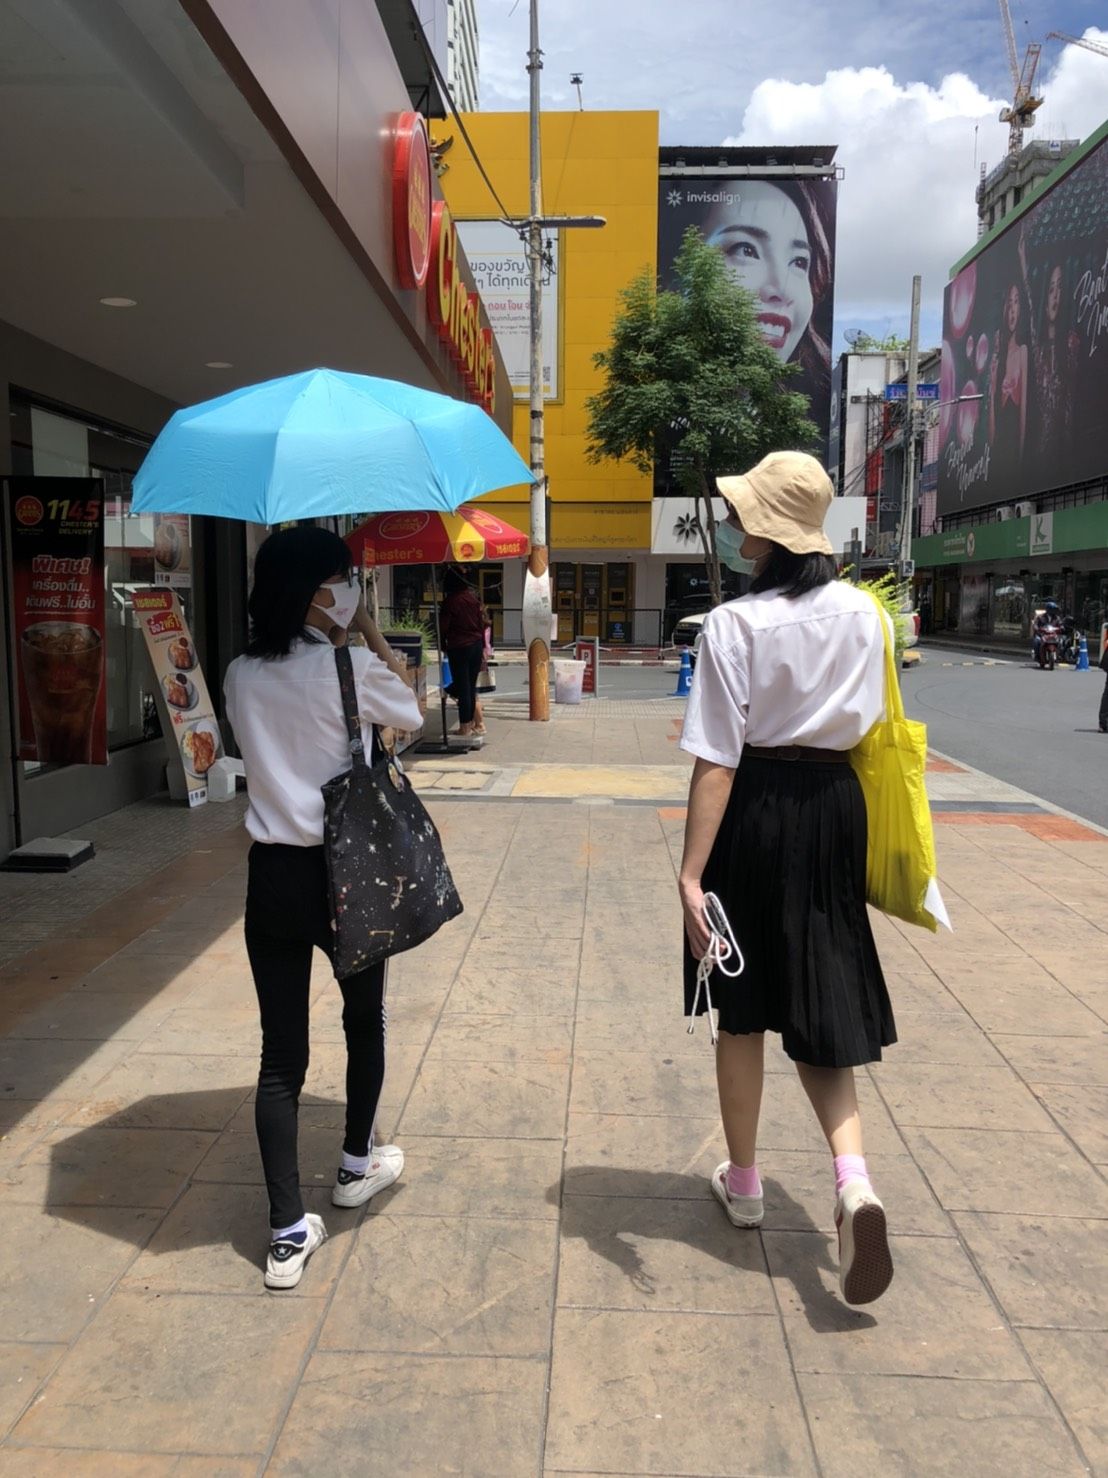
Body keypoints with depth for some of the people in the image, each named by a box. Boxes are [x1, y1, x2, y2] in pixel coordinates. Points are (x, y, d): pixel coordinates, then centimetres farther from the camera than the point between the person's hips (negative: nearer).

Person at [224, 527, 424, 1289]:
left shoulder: (242, 676, 2)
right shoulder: (349, 668, -13)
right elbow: (413, 712, 4)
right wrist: (371, 632, 5)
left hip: (272, 875, 4)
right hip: (345, 870, -3)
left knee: (281, 1053, 7)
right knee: (365, 1019, 21)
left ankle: (289, 1232, 11)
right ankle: (358, 1165, 40)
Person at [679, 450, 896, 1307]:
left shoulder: (735, 624, -15)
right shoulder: (862, 613, 0)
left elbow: (717, 760, -19)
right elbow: (867, 726, 7)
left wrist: (692, 873, -18)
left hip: (755, 811, -4)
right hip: (833, 806, 4)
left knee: (744, 1009, 13)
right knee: (819, 1002, 15)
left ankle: (743, 1183, 30)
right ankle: (853, 1179, -3)